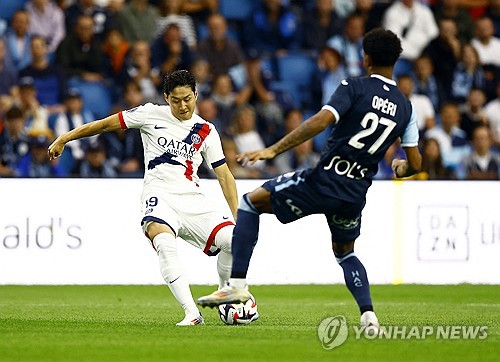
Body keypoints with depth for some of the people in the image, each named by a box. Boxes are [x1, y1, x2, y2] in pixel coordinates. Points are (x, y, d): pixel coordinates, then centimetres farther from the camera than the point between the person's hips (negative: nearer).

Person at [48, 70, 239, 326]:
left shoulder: (206, 131, 12)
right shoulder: (152, 115, 7)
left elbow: (224, 175, 12)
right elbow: (106, 124, 12)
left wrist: (238, 217, 3)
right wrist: (64, 139, 13)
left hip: (193, 199, 3)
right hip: (159, 195, -3)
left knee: (234, 240, -20)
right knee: (165, 243, -36)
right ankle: (192, 313, -38)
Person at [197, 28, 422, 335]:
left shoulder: (354, 88, -7)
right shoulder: (405, 107, 7)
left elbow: (321, 121, -21)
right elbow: (415, 164, 11)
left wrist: (273, 150, -21)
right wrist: (401, 169, 36)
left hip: (323, 181, -5)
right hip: (356, 194, 5)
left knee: (250, 202, 13)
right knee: (345, 252, 31)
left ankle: (237, 284, 3)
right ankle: (369, 316, 11)